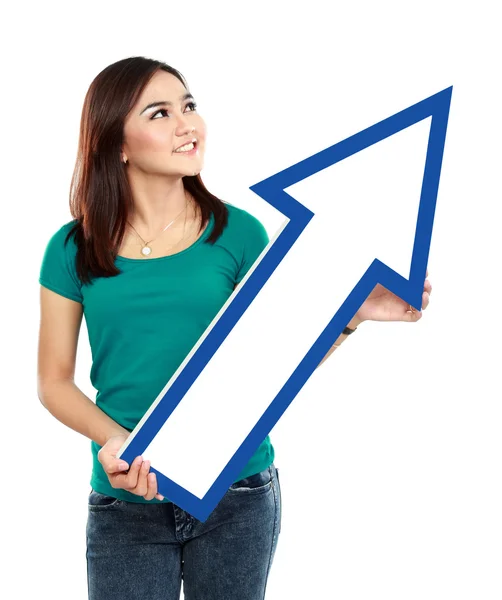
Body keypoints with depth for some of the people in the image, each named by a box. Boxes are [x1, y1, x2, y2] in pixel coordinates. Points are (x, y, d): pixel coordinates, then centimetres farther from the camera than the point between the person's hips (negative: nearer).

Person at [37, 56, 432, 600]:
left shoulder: (238, 233, -2)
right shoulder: (73, 250, -1)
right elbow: (54, 380, 2)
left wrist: (351, 315, -13)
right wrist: (112, 439, -15)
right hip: (126, 504, 0)